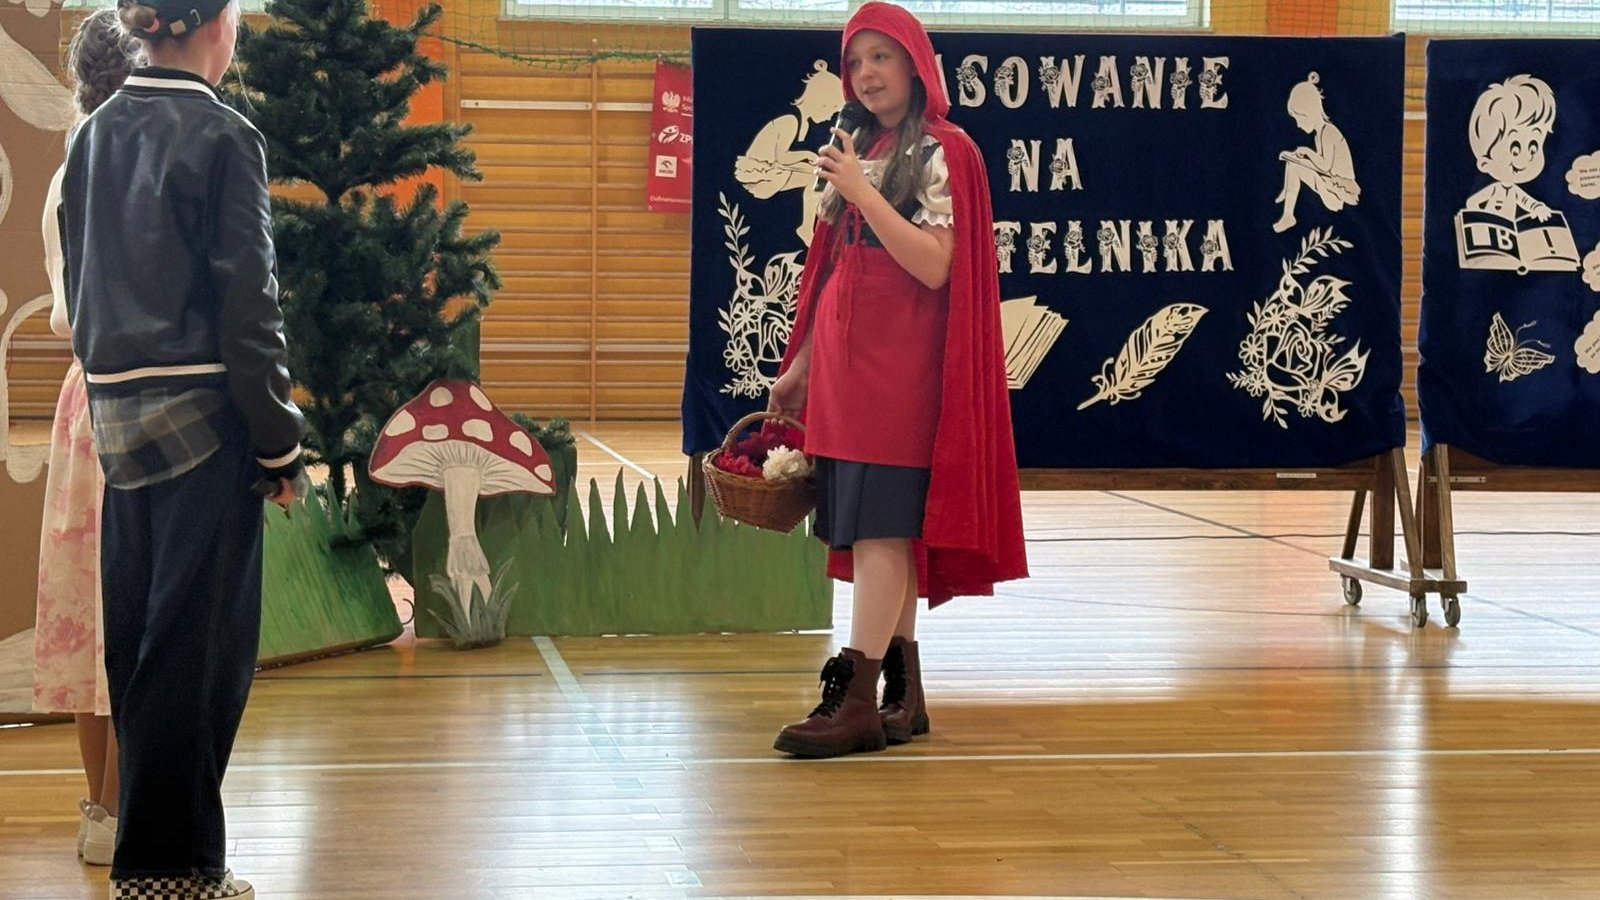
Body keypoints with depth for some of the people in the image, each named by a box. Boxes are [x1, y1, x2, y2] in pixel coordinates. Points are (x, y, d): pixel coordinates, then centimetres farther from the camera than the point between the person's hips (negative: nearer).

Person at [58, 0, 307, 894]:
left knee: (137, 635, 14)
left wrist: (112, 394, 19)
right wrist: (281, 446, -8)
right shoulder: (222, 138, -12)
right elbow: (248, 308, -14)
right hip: (203, 418, -7)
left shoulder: (96, 135, 9)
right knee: (201, 643, -1)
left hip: (120, 415, 7)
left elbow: (83, 287, 13)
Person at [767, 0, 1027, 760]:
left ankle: (856, 699, -14)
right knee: (877, 531, 8)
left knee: (880, 526, -11)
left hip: (899, 363, -8)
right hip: (843, 360, 8)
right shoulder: (859, 152, 16)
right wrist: (800, 363, 17)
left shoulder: (942, 153, -6)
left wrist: (863, 194, -20)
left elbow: (934, 267, -16)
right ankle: (904, 696, 13)